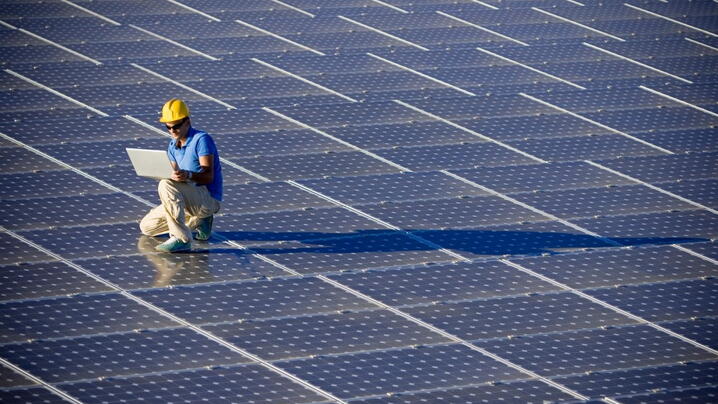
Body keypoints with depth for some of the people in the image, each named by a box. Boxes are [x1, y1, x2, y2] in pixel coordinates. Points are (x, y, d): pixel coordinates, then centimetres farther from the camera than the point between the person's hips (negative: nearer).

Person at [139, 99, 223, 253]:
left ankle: (181, 239, -31)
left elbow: (208, 176, -22)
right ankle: (198, 220, 14)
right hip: (190, 200, 9)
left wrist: (188, 175, -41)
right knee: (146, 227, 8)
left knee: (166, 185, -33)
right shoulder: (173, 146, 12)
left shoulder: (201, 139, -14)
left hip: (209, 198, -9)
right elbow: (176, 175, 8)